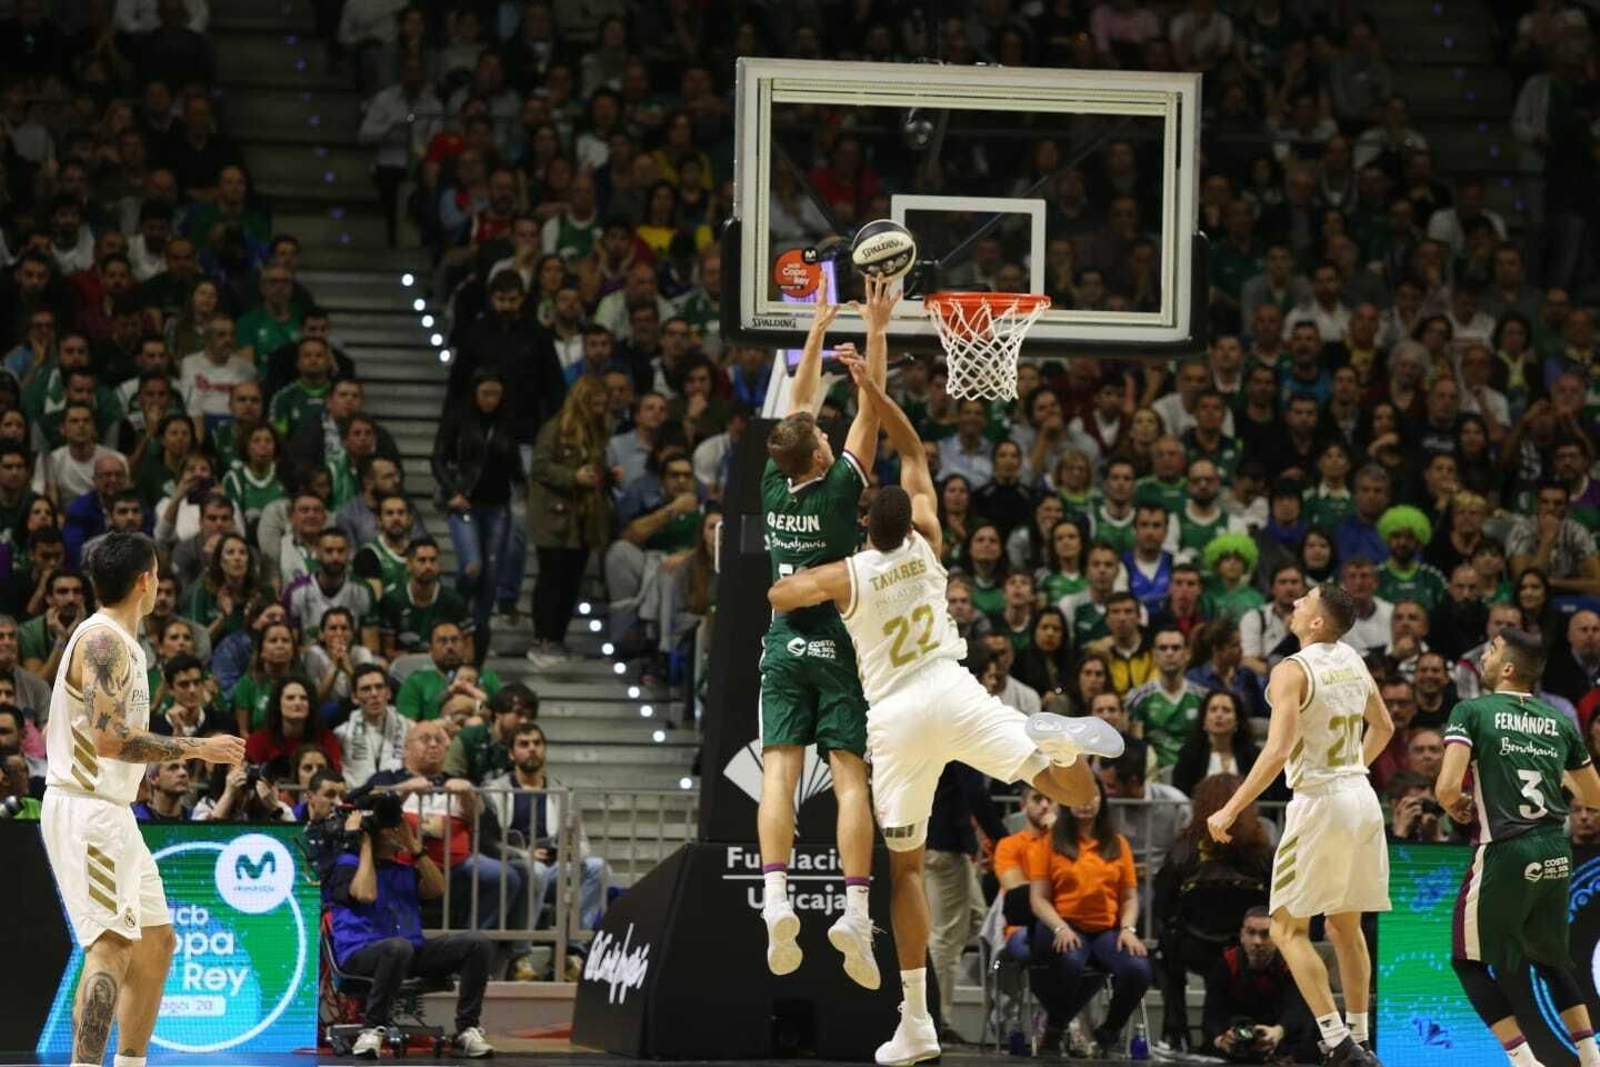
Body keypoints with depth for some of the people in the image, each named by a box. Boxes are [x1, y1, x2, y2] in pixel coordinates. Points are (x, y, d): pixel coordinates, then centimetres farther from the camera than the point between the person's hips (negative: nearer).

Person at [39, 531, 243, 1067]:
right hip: (86, 812, -11)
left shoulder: (120, 641, 17)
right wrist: (197, 748, -19)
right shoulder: (103, 640, -14)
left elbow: (52, 731, 25)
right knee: (113, 943, -18)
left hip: (113, 815, 11)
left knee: (156, 940, 14)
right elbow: (110, 737, -25)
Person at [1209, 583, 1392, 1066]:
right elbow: (1383, 727, 23)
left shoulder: (1292, 671, -14)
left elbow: (1278, 749, -23)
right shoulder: (1352, 660, 9)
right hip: (1362, 799, 8)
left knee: (1289, 928, -1)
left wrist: (1231, 809, -20)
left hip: (1320, 804, -8)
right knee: (1345, 926, 18)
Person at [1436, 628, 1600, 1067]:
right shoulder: (1559, 720, 10)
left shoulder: (1471, 712, -4)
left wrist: (1455, 805, 7)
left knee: (1469, 961, 10)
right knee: (1548, 957, 25)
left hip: (1505, 852, -5)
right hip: (1556, 852, 5)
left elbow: (1448, 787, -15)